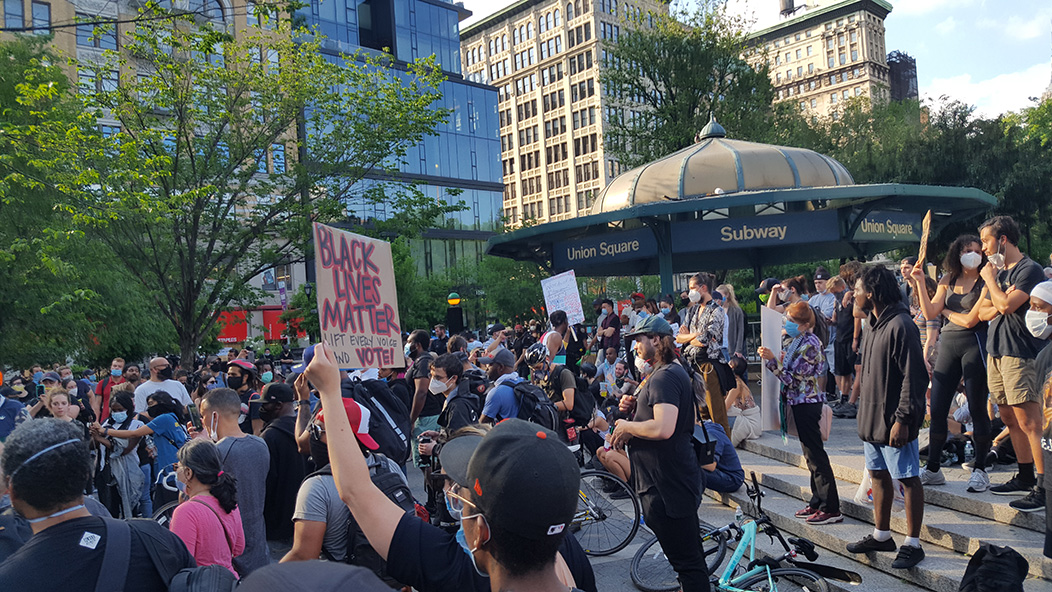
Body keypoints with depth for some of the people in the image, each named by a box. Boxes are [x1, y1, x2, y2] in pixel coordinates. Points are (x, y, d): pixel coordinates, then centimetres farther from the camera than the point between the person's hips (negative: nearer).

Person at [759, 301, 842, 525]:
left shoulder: (809, 345, -19)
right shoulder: (799, 341, 10)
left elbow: (792, 378, -20)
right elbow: (791, 372, 17)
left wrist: (772, 360, -24)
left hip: (806, 403, -10)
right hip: (800, 402, 10)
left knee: (815, 454, -6)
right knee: (811, 455, 14)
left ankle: (831, 509, -1)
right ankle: (817, 502, 23)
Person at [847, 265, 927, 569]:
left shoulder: (900, 326, -18)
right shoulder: (874, 324, 12)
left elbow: (914, 378, -21)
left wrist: (902, 419, -22)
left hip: (894, 422, -9)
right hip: (872, 417, 10)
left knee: (908, 479, 2)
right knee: (879, 475, 17)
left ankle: (912, 544, 12)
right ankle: (881, 535, 29)